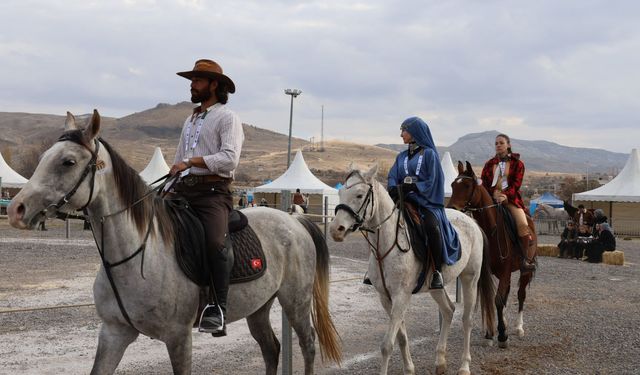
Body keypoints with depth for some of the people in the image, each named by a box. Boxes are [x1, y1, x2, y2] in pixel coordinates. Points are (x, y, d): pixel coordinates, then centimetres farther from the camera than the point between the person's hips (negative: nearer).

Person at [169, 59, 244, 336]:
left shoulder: (227, 118, 1)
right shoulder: (190, 120, 26)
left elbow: (229, 158, -14)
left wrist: (191, 162, -16)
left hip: (213, 191, -8)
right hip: (184, 191, 8)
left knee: (215, 242, -30)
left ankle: (217, 310, -26)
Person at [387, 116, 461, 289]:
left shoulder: (429, 154, 1)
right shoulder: (402, 157, 19)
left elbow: (432, 182, -6)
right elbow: (392, 178, 11)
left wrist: (411, 187, -18)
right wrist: (394, 189, -12)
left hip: (426, 201, -6)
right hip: (404, 201, 6)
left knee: (432, 226, -35)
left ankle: (437, 272, -26)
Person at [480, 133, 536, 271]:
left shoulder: (517, 163, 9)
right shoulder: (489, 164, 18)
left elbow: (517, 183, -2)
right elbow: (485, 182, 8)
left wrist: (506, 195, -19)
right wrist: (494, 193, -12)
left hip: (511, 198, -3)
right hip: (492, 198, 3)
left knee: (522, 224, -24)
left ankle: (529, 259, -17)